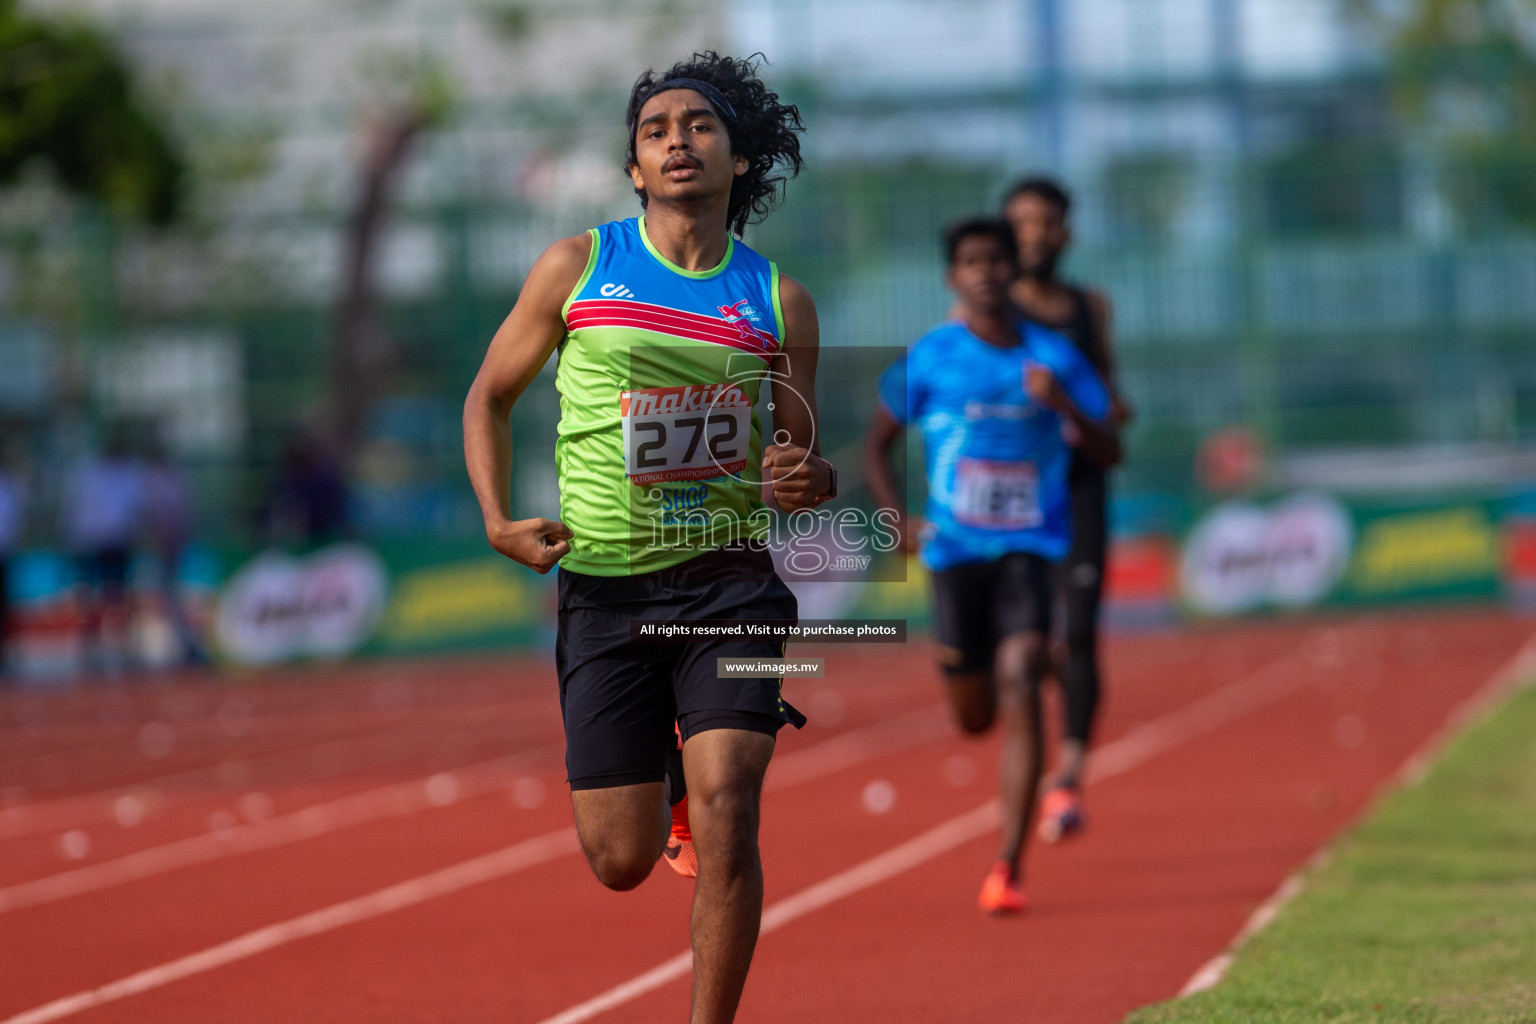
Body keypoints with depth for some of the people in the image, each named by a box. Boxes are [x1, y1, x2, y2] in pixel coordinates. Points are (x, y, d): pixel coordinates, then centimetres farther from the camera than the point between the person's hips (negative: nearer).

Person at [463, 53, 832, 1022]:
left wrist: (812, 480, -11)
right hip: (605, 586, 0)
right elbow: (490, 398, 12)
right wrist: (498, 520, -3)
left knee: (725, 815, -18)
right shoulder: (578, 268, 3)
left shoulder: (779, 299, 5)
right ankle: (664, 775, 40)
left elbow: (802, 457, 13)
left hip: (730, 583, 0)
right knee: (622, 860, 3)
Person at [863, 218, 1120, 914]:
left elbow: (1110, 452, 2)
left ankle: (1007, 868, -19)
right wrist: (898, 520, -5)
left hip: (1029, 548, -1)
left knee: (1019, 686, -19)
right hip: (954, 550, 1)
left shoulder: (1053, 356, 2)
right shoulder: (930, 358, -1)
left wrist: (1064, 407, -17)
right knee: (974, 717, 9)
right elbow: (877, 445, 9)